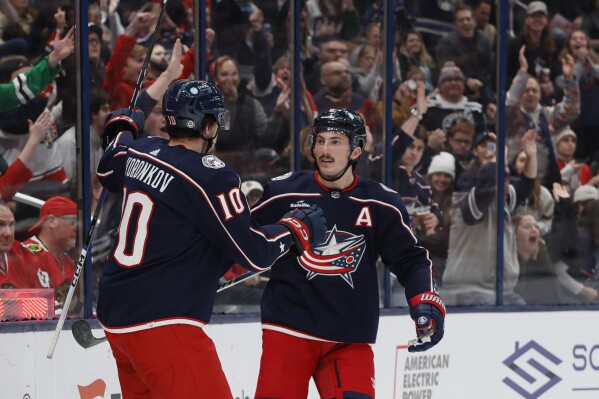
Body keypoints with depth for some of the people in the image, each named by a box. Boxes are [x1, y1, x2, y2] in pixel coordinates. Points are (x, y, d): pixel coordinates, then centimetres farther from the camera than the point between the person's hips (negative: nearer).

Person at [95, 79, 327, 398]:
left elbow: (109, 172, 31)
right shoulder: (211, 177, -16)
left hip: (115, 312, 9)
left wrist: (122, 129, 50)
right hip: (162, 323, -9)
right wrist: (297, 228, 6)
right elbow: (254, 253, -12)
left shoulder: (138, 152, 6)